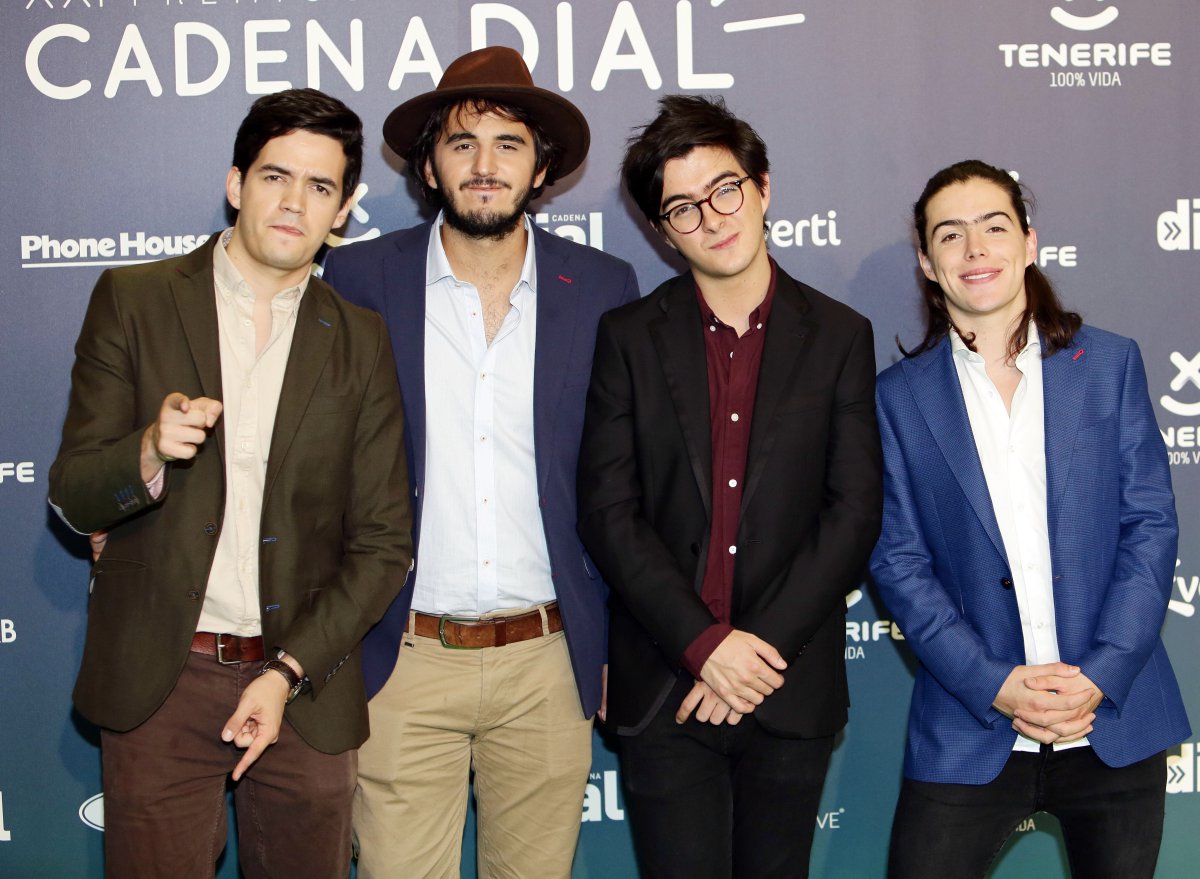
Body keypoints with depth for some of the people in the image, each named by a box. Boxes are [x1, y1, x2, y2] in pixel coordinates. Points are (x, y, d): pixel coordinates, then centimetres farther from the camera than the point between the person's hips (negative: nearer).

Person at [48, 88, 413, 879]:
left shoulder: (361, 340, 5)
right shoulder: (135, 301, 2)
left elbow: (383, 543, 3)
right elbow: (72, 496, 0)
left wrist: (289, 673, -7)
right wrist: (149, 455, -21)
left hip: (307, 687, 1)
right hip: (159, 682, -1)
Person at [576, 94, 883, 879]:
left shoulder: (839, 336, 3)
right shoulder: (630, 338, 2)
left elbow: (855, 511, -3)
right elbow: (608, 511, -4)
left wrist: (762, 648, -12)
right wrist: (704, 644, -13)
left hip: (791, 688, 1)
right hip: (663, 688, 0)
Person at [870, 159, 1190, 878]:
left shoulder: (1109, 363, 4)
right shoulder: (901, 395, 2)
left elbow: (1150, 524, 0)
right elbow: (899, 559, -1)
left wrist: (1101, 675, -11)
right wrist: (993, 683, -12)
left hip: (1115, 720, 1)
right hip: (972, 731, -1)